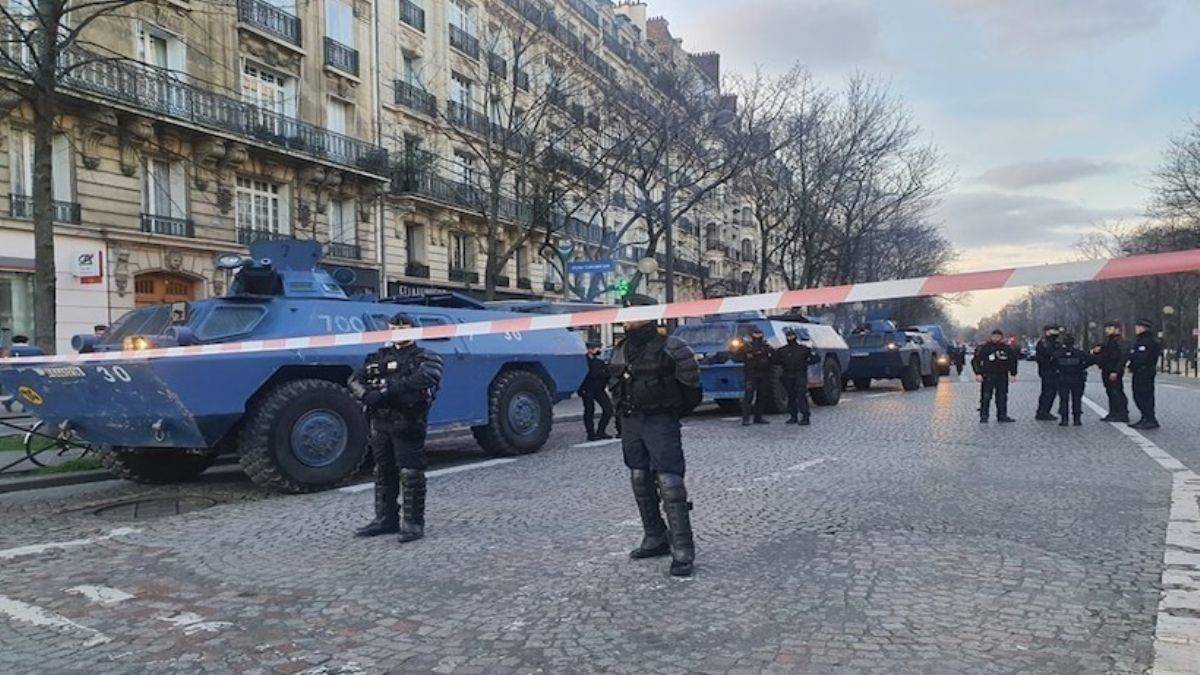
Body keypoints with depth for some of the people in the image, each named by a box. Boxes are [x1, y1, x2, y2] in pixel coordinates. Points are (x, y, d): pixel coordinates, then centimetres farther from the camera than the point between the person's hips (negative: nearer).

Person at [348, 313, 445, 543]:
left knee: (411, 474, -5)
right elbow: (355, 380, 10)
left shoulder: (425, 358, 1)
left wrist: (386, 392, -24)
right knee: (383, 473, 13)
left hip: (408, 423, -6)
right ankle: (385, 520, 25)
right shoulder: (379, 357, 18)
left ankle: (413, 523, 3)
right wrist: (366, 394, -13)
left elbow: (421, 380, -20)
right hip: (380, 422, 6)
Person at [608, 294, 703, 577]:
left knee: (669, 484, -13)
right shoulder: (621, 350, 10)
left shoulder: (668, 348, -11)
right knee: (640, 482, 12)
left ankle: (683, 552, -10)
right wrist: (624, 413, 15)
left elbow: (691, 382, -3)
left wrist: (672, 411, 1)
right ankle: (655, 540, 26)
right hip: (630, 423, 7)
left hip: (660, 423, -7)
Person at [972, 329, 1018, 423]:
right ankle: (983, 416, -1)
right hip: (988, 376, -3)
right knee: (986, 397, -5)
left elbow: (1014, 360, 19)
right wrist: (978, 373, -10)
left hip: (1002, 376, 3)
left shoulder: (1007, 349, 7)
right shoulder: (985, 348, -3)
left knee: (1002, 397, 7)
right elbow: (975, 361, -3)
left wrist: (1013, 374, 12)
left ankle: (1002, 416, 14)